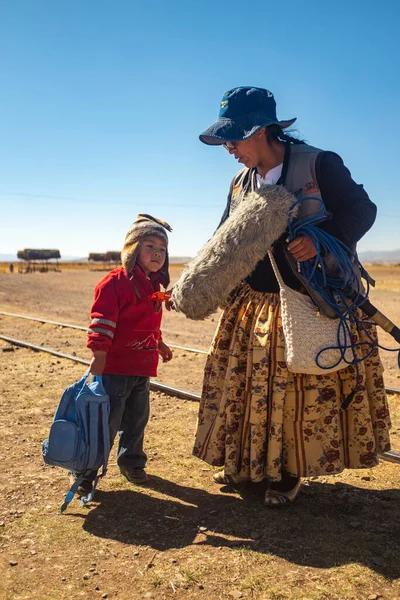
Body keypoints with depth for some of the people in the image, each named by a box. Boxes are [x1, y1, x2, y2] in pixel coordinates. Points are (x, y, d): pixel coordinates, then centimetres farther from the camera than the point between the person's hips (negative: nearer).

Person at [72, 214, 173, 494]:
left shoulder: (154, 285, 12)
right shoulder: (116, 281, -15)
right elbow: (103, 320, -19)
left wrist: (159, 344, 27)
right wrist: (99, 354, -22)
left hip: (142, 368, 8)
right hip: (116, 366, -8)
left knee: (137, 418, 18)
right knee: (107, 421, -1)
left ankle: (132, 461, 37)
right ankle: (86, 471, 14)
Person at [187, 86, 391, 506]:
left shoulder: (319, 164, -10)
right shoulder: (240, 184, 8)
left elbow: (362, 210, -9)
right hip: (252, 306, 6)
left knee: (303, 390, 3)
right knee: (246, 385, 10)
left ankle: (289, 474, 23)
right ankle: (248, 463, 31)